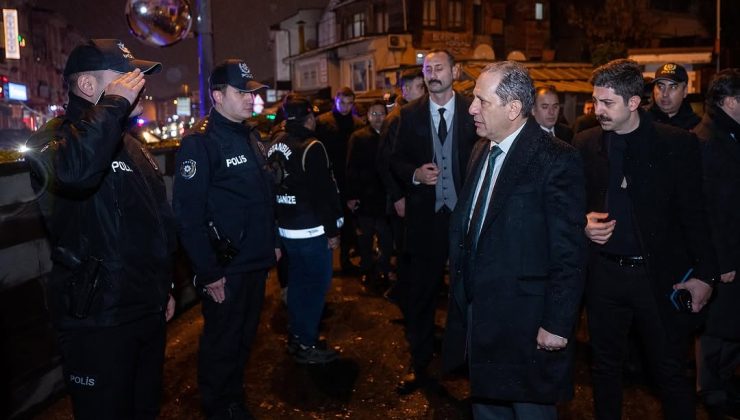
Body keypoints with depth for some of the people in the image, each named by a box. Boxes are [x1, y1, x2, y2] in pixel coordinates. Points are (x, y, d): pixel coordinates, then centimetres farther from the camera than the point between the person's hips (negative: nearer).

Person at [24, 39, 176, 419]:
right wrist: (114, 103, -28)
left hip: (148, 311, 8)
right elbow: (74, 169, -42)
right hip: (98, 320, -8)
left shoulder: (132, 145, 12)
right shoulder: (55, 139, -14)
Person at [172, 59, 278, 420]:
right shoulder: (199, 141, -16)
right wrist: (208, 273, -20)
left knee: (244, 338, 20)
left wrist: (272, 241, 15)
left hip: (256, 261, 8)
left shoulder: (249, 135, 10)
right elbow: (188, 214, -21)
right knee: (221, 344, 10)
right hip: (224, 268, -7)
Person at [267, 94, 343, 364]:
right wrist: (332, 230, -12)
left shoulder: (275, 145, 6)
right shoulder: (312, 148, -17)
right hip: (311, 230, -8)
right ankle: (307, 345, 8)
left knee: (297, 281, 19)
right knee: (316, 284, 2)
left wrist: (277, 221, 19)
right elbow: (324, 192, -18)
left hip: (286, 228, 8)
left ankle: (295, 336, 30)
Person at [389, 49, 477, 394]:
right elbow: (396, 160, 8)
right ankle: (419, 365, 24)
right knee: (418, 292, 8)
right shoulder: (410, 114, 4)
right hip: (425, 214, 2)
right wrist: (415, 174, -12)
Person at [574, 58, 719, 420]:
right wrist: (583, 223, -10)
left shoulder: (677, 144, -6)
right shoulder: (584, 144, 1)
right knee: (605, 367, 17)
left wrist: (705, 274, -5)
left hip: (661, 275, -2)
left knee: (671, 373, 10)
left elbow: (693, 213, -4)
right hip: (604, 272, 3)